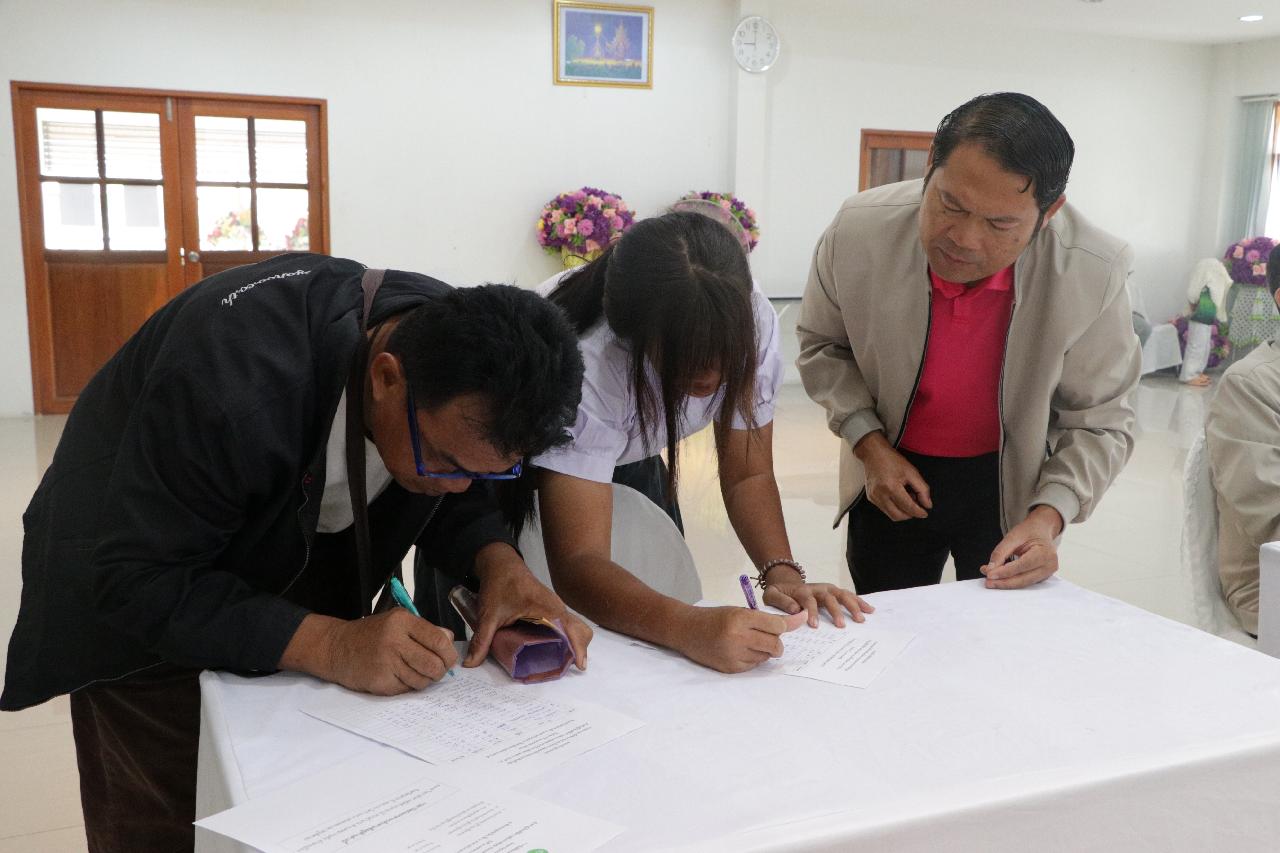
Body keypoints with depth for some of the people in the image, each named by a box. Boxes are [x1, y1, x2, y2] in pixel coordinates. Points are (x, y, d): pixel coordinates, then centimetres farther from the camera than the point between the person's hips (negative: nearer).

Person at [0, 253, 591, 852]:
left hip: (303, 585, 5)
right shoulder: (236, 378, -40)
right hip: (142, 608, -4)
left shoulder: (462, 347, -23)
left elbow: (458, 500, -5)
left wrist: (498, 564, -27)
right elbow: (136, 579, -33)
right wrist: (329, 645, -43)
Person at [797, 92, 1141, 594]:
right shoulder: (857, 232, -22)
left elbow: (1099, 422, -11)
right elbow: (822, 345, -3)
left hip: (1011, 486, -1)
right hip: (893, 474, 1)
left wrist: (1049, 516, -25)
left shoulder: (1094, 274, -25)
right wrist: (869, 444, -13)